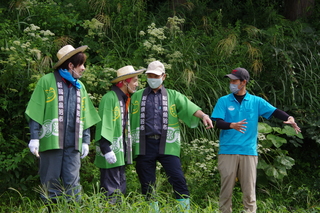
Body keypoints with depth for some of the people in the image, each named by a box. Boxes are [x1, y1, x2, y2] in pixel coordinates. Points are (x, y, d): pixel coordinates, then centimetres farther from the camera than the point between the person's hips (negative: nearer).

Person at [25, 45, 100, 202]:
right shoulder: (47, 81, -1)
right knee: (50, 181, -1)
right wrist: (34, 138, -10)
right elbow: (36, 112, -3)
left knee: (72, 182, 0)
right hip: (51, 141, -4)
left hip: (73, 143, 4)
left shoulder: (80, 87, 17)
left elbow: (84, 117, 21)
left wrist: (85, 141, 14)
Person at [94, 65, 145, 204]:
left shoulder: (125, 100, 18)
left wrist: (127, 150, 21)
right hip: (111, 153, -10)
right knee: (111, 192, -10)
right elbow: (104, 125, -18)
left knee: (120, 189, 11)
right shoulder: (109, 98, -12)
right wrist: (106, 149, -23)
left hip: (121, 154, 10)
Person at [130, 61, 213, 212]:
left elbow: (189, 107, -1)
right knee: (147, 185, 3)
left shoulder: (173, 96, 14)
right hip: (144, 145, 1)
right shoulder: (137, 97, 17)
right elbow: (128, 120, 19)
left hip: (167, 145, -1)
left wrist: (203, 115, -21)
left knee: (178, 179, -13)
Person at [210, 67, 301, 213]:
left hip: (249, 152, 0)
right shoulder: (224, 101, 6)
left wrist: (289, 119, -20)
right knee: (226, 188, 0)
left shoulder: (256, 102, 8)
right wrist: (232, 125, -25)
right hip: (227, 151, 0)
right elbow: (219, 123, -4)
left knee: (249, 190, 0)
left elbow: (274, 112, -1)